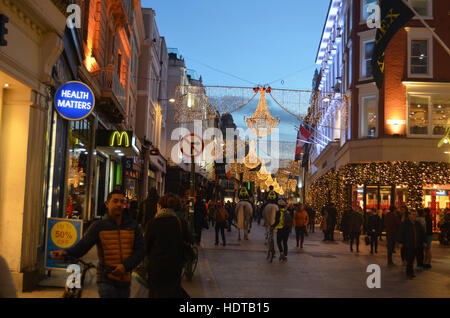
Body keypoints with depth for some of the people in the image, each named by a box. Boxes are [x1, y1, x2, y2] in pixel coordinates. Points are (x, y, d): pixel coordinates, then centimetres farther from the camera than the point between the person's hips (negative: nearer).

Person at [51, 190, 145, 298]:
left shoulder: (133, 225, 5)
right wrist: (66, 253, -30)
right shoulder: (99, 226, -2)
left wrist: (125, 266, -14)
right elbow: (82, 246, -10)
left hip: (125, 281, 4)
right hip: (106, 280, -3)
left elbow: (140, 250, 1)